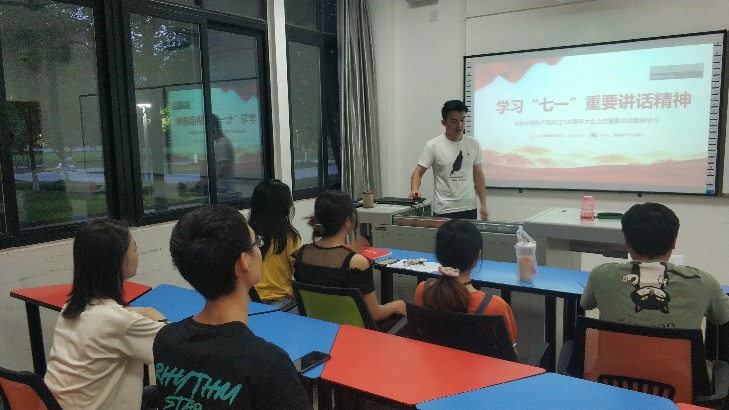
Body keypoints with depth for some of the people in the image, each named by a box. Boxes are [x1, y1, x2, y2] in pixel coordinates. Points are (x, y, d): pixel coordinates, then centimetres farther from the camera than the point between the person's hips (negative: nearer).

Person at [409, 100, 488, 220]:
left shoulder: (473, 144, 4)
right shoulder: (433, 146, -8)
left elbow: (478, 175, 11)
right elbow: (418, 172, -6)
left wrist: (483, 204, 9)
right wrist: (415, 190, -26)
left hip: (469, 209, 4)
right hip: (444, 211, -4)